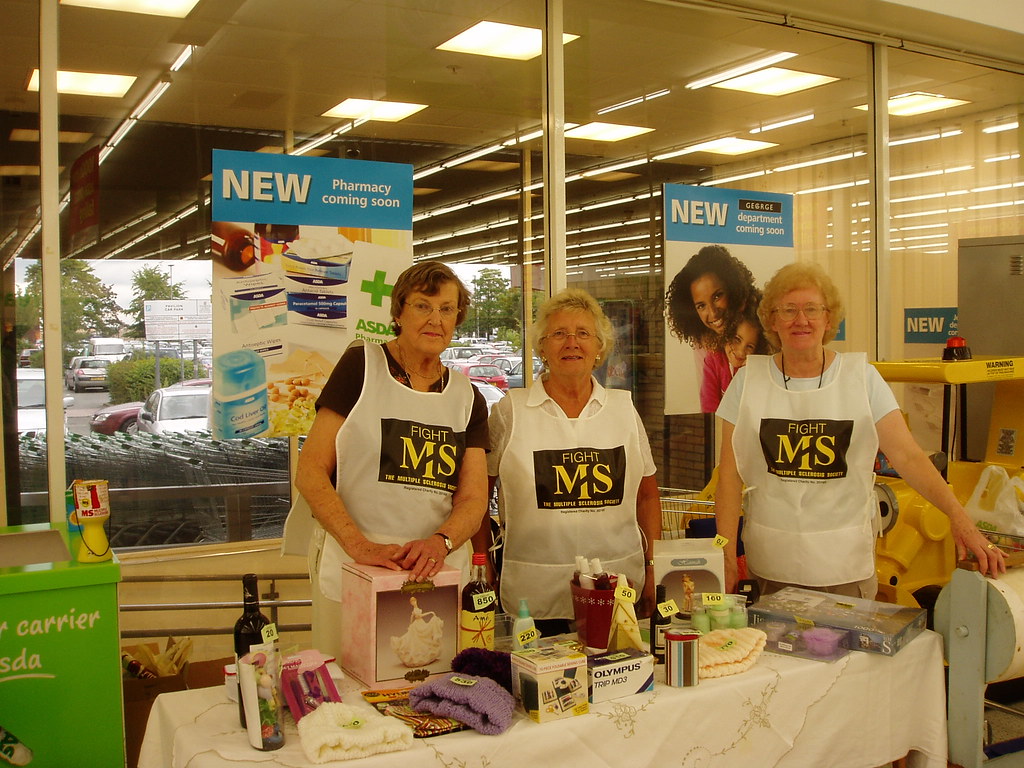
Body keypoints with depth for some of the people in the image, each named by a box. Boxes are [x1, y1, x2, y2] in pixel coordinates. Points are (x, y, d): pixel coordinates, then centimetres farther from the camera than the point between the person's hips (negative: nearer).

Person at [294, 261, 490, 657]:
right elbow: (311, 472, -6)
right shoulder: (361, 365, -1)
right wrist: (359, 544, -19)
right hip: (351, 569, -3)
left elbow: (474, 498, 5)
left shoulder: (467, 398, 10)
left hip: (438, 573, 4)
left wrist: (439, 541, -16)